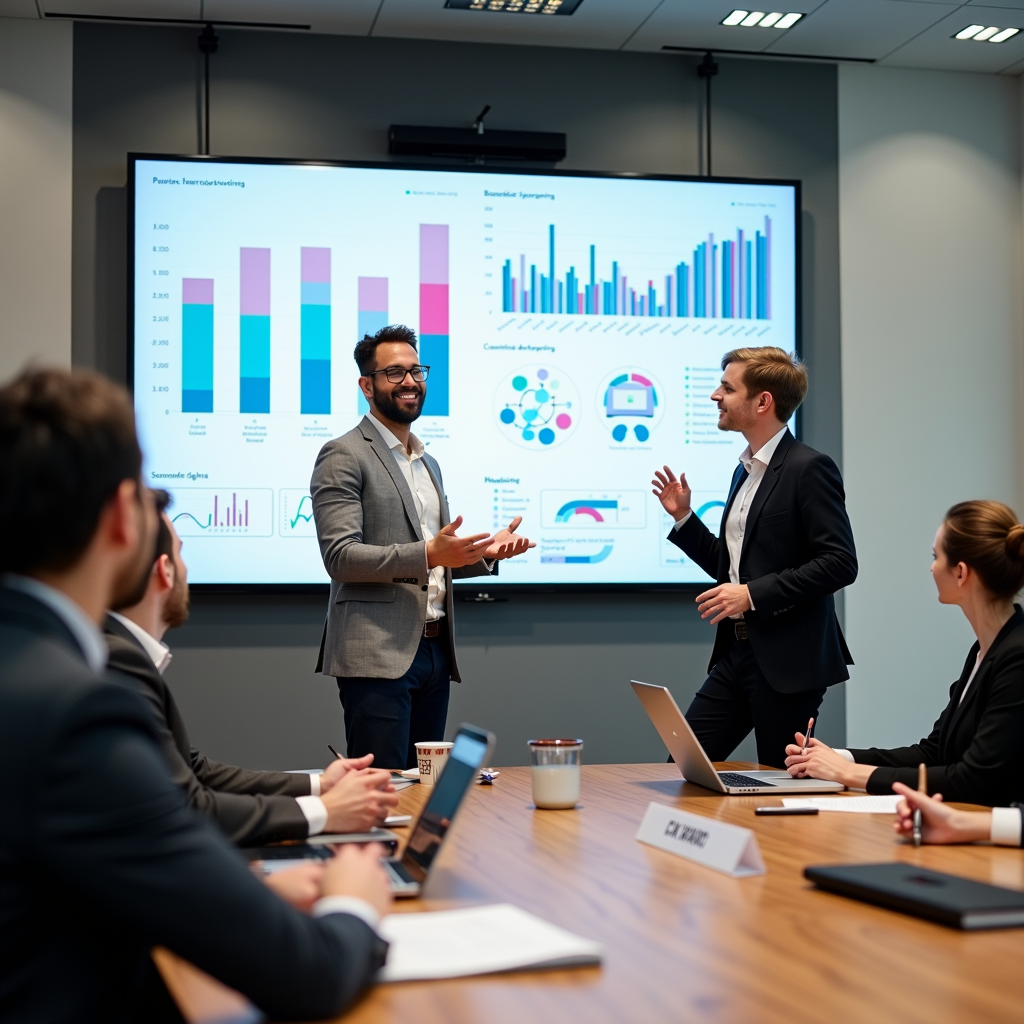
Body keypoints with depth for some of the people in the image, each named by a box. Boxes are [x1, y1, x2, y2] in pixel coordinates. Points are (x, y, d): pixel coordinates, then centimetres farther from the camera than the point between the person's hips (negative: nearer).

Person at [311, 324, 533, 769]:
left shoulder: (428, 464, 22)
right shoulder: (344, 456, -5)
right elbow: (340, 556, -15)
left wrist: (486, 552, 7)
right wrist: (428, 554, -25)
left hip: (434, 650, 8)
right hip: (378, 653, -8)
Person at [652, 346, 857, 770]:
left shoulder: (808, 468, -12)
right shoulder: (746, 471, 16)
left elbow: (840, 563, -19)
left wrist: (753, 594, -20)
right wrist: (683, 516, 10)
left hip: (788, 660, -8)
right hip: (737, 652, 9)